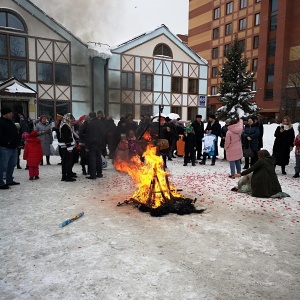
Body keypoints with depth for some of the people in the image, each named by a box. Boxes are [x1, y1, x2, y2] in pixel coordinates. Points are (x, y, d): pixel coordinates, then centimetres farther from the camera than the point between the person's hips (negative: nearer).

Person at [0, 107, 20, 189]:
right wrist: (7, 142, -22)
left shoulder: (10, 122, 17)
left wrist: (17, 142, 15)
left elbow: (15, 133, 24)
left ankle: (9, 180, 29)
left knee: (12, 164, 17)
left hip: (14, 147, 10)